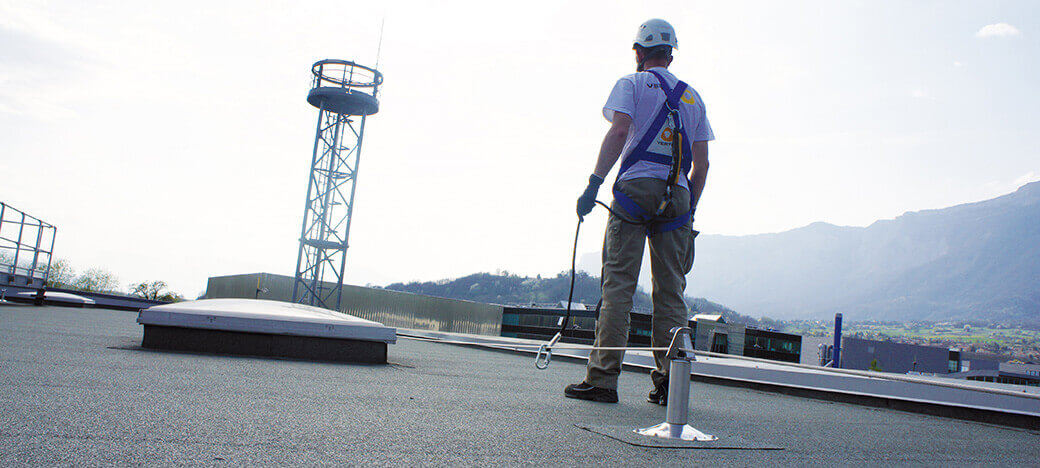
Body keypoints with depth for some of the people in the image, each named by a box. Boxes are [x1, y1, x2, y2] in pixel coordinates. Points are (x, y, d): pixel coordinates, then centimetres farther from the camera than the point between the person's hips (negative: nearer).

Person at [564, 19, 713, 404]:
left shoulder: (631, 84, 8)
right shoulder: (693, 97, 21)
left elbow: (619, 131, -10)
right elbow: (701, 163, 15)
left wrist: (593, 184, -13)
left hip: (635, 188, -4)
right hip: (678, 197, 4)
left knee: (618, 286, -6)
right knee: (671, 293, 7)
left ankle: (602, 378, -8)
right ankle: (669, 382, 7)